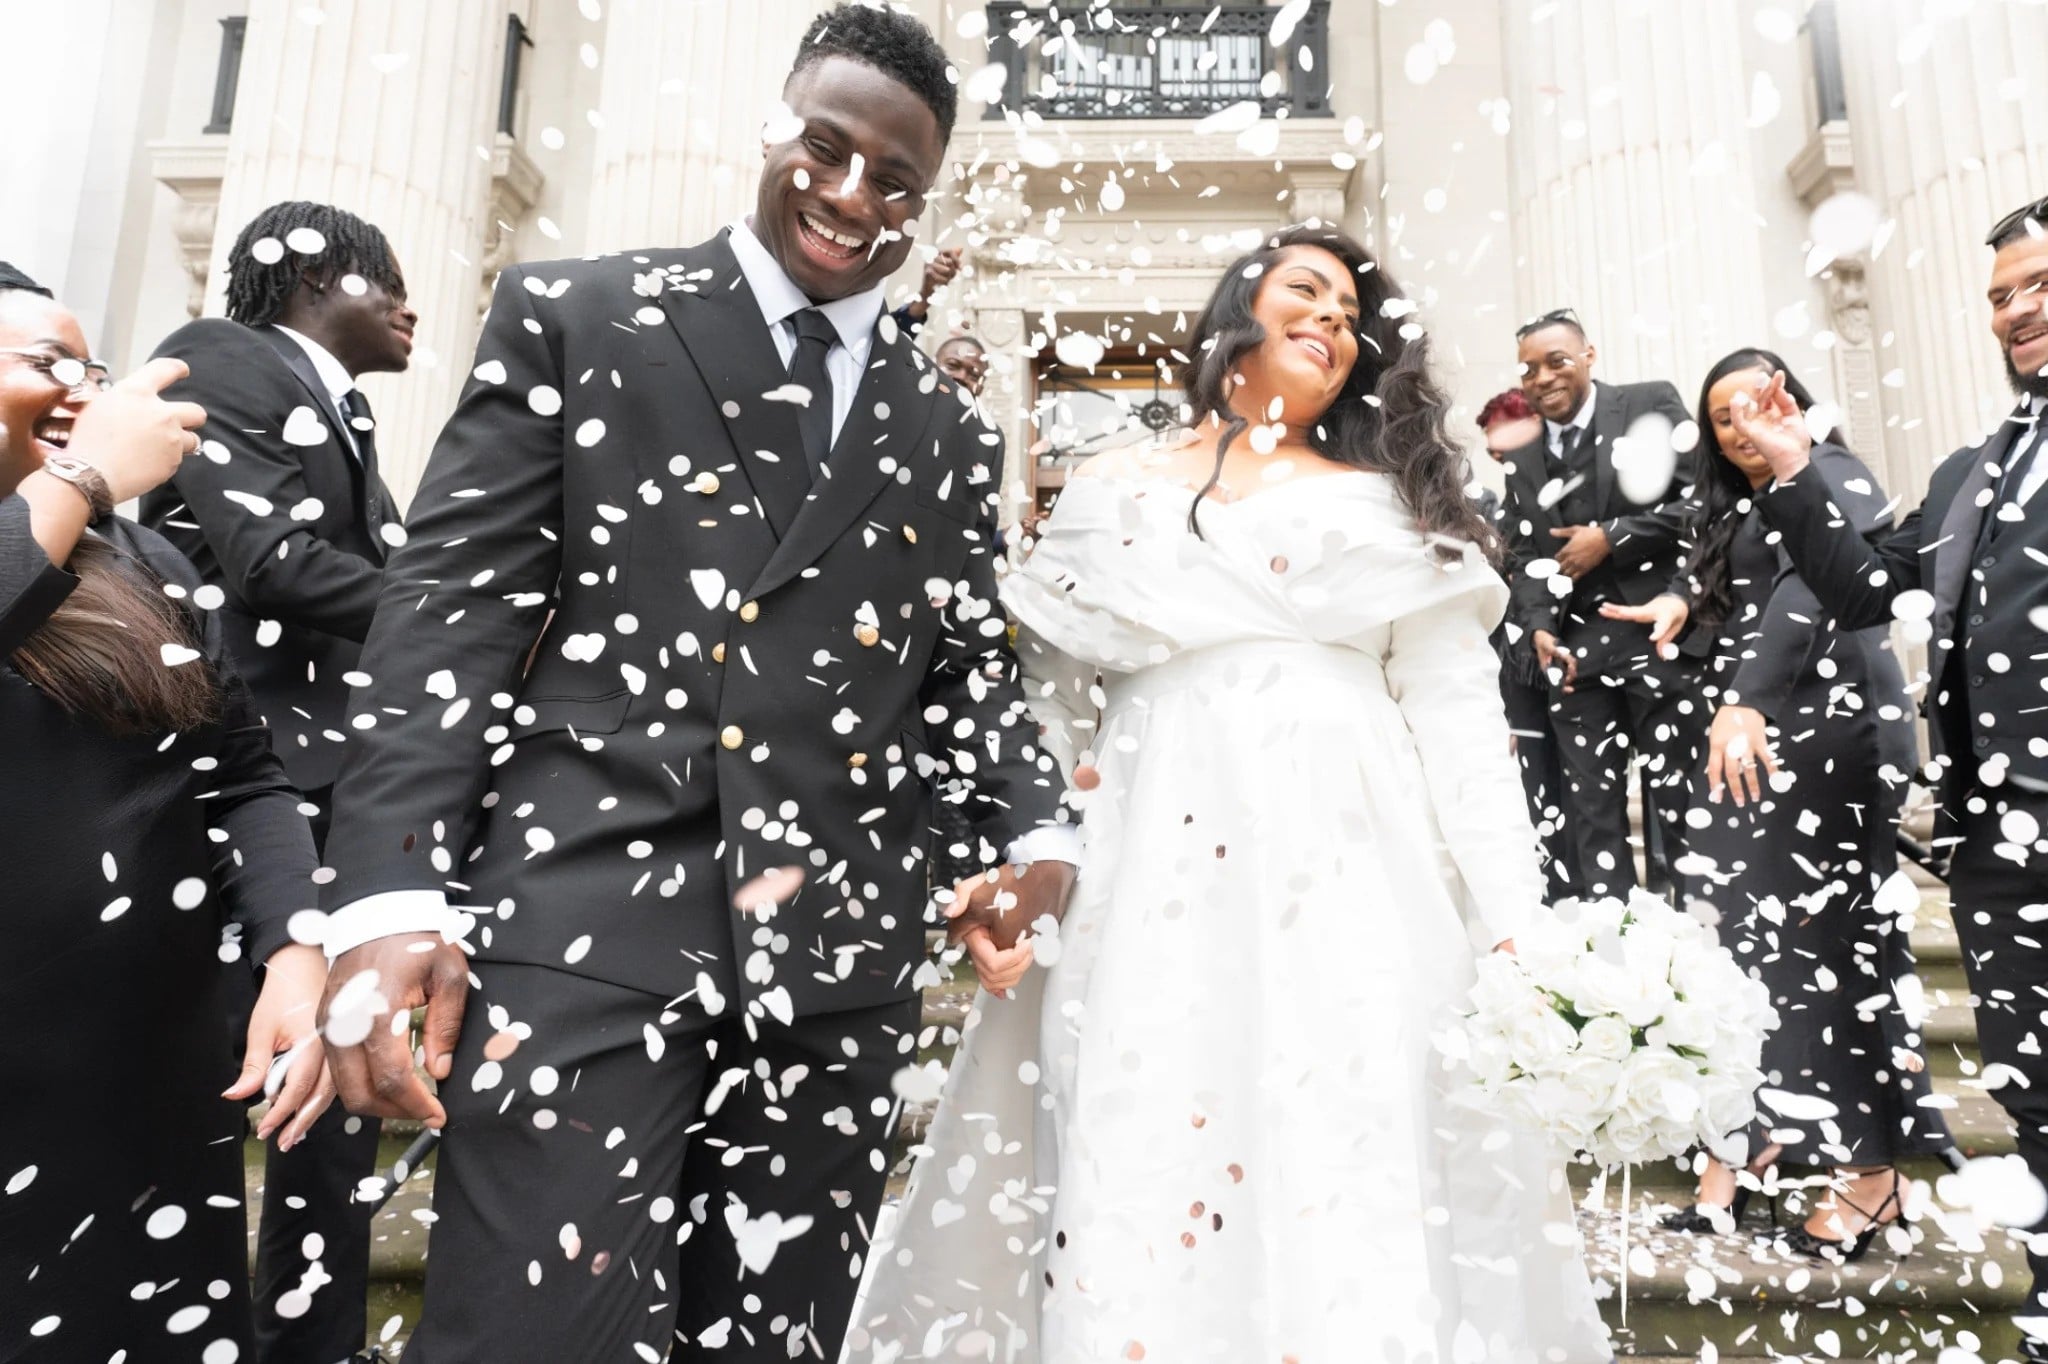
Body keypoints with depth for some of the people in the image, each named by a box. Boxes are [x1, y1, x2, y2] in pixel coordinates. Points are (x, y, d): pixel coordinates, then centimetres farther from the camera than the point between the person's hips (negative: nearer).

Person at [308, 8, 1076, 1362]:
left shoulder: (945, 428, 16)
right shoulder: (573, 314, 7)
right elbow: (453, 601, 0)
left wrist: (1039, 833, -1)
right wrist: (393, 890, -10)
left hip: (840, 949, 4)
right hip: (589, 911, -3)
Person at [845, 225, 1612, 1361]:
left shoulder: (1395, 504, 15)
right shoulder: (1114, 492, 14)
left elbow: (1460, 714, 7)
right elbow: (1051, 710, 10)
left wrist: (1511, 923, -1)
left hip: (1346, 891, 1)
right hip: (1149, 893, 0)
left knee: (1350, 1203, -3)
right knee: (1132, 1196, -1)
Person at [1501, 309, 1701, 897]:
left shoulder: (1651, 404, 4)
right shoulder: (1520, 456, 16)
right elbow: (1524, 555, 10)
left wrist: (1611, 539, -11)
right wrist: (1538, 627, -6)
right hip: (1573, 649, 4)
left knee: (1674, 799, 3)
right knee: (1592, 809, 5)